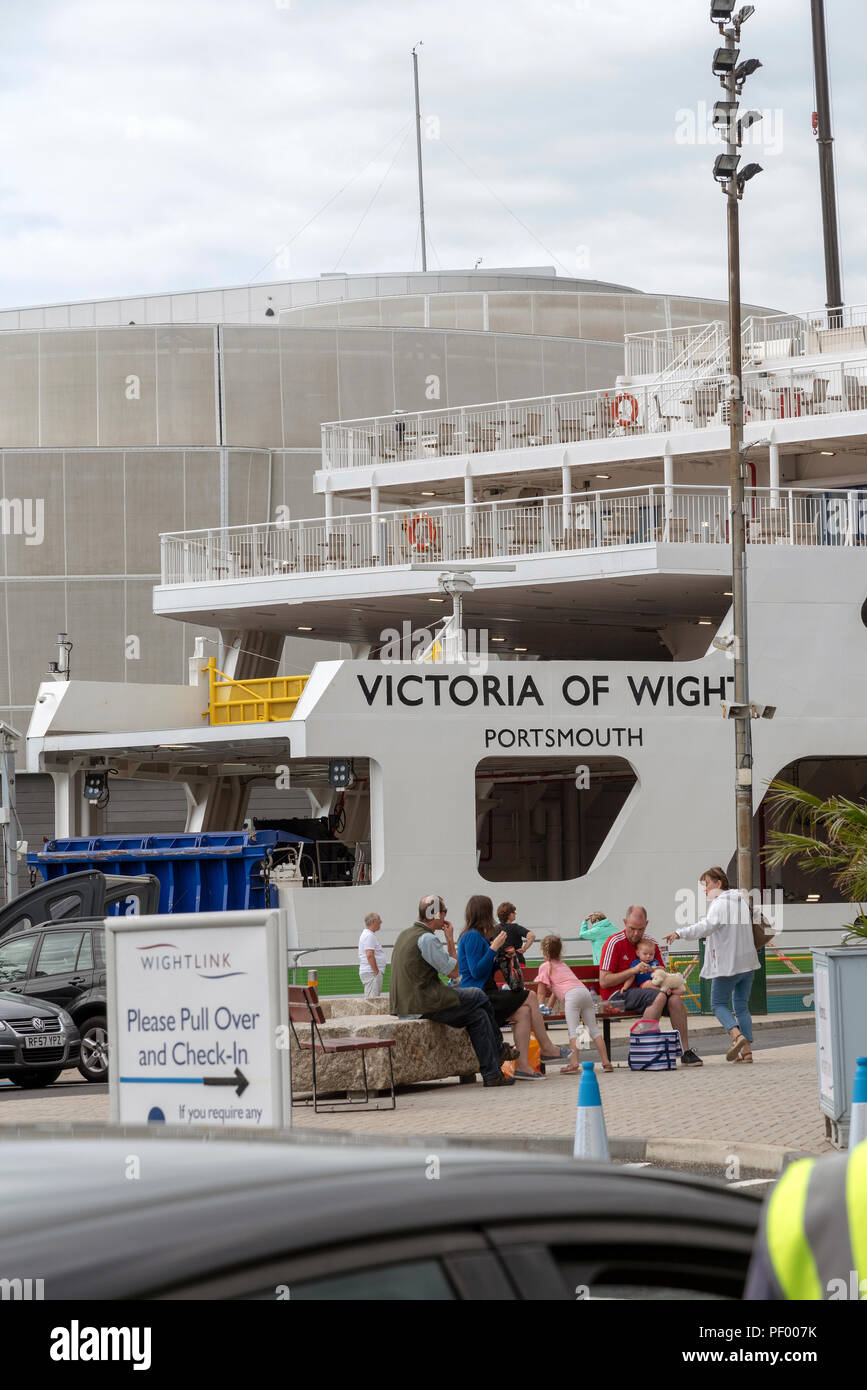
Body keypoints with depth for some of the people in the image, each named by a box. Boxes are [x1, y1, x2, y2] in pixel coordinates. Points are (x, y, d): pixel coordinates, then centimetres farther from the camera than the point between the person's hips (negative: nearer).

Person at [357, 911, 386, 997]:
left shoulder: (366, 934, 20)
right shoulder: (369, 936, -14)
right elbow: (369, 955, -22)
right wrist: (376, 972, -20)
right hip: (371, 973, -11)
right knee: (372, 1000, -13)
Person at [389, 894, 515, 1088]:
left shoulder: (405, 934, 15)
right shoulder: (426, 939, -18)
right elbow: (454, 972, -10)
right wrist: (450, 940, -4)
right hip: (422, 1006, -10)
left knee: (477, 1015, 13)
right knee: (480, 997, 4)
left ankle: (492, 1074, 11)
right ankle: (497, 1049, 20)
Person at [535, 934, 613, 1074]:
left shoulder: (545, 966, 12)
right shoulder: (562, 964, 34)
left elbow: (541, 993, 12)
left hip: (572, 994, -7)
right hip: (585, 991, 7)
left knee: (573, 1030, -16)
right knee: (594, 1028, 4)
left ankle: (574, 1063, -28)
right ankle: (606, 1062, -3)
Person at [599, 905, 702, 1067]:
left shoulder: (651, 943, 11)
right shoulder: (614, 943, -7)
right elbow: (604, 981, -12)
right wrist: (633, 970, -17)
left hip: (641, 991, 6)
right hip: (617, 995, -6)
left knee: (675, 999, -18)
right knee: (659, 997, -30)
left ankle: (686, 1051, -17)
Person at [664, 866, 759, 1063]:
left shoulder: (720, 903, -13)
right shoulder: (741, 901, 14)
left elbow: (708, 926, -29)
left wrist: (680, 933, -37)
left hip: (727, 964, -8)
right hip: (747, 962, 8)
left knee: (719, 1004, 2)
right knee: (741, 1005, 10)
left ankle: (737, 1035, -21)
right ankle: (747, 1050, 2)